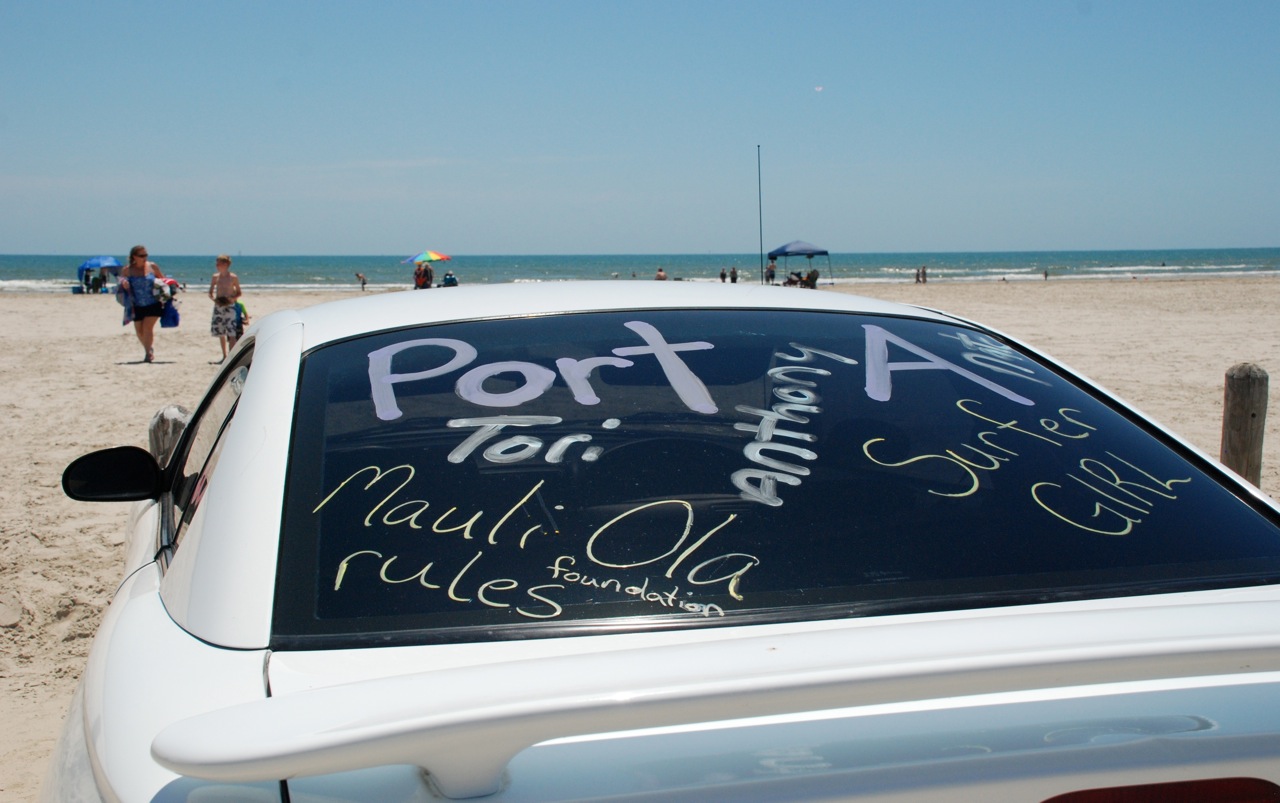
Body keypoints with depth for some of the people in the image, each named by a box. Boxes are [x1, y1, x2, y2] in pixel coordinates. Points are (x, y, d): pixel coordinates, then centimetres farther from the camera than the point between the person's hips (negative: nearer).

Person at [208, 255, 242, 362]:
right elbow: (210, 292, 14)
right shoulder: (215, 277, 7)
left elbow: (238, 293, 3)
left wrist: (232, 299, -15)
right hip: (218, 306, 5)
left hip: (229, 306, -5)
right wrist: (213, 299, -7)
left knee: (231, 333, -12)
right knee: (220, 333, 11)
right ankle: (224, 356, 23)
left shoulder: (233, 277, -4)